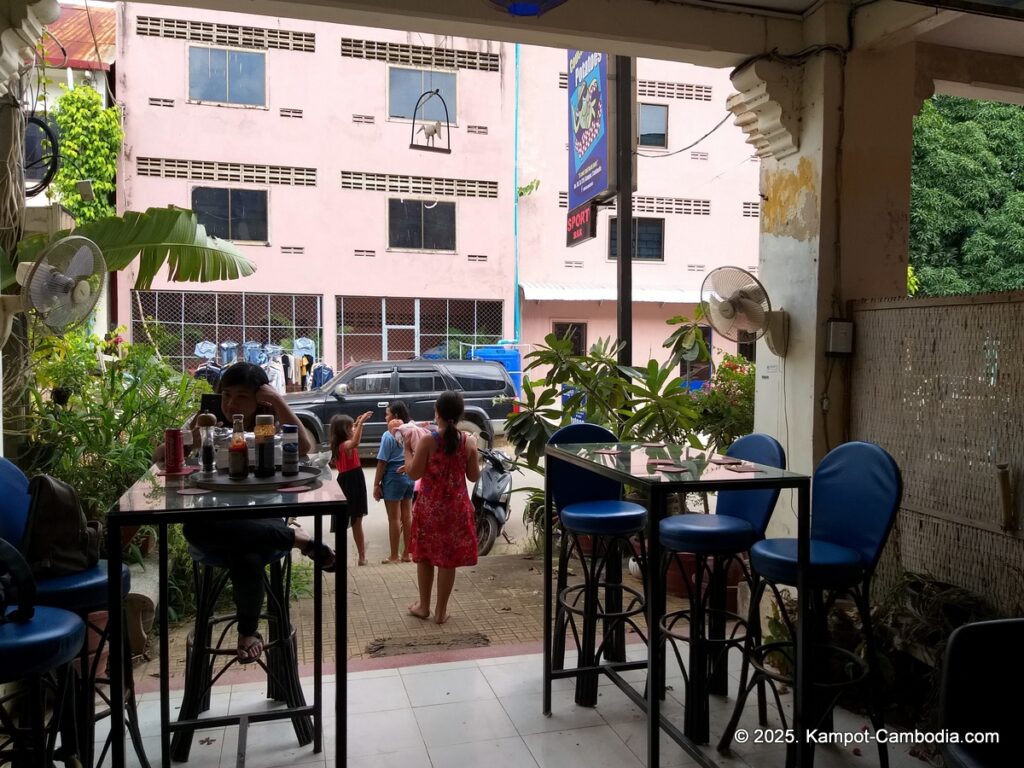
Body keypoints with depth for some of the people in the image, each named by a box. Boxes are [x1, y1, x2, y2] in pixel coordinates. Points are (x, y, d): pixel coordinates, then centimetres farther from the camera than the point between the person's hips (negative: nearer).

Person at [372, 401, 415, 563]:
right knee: (407, 516, 11)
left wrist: (376, 484, -6)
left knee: (394, 518, 2)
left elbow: (382, 462, -13)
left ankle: (394, 556, 9)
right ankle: (407, 554, 19)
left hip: (393, 478, -6)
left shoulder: (388, 436, -15)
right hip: (409, 477, 6)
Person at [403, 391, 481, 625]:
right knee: (448, 559, 10)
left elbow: (413, 474, -9)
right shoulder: (468, 441, -6)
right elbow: (474, 477, 1)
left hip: (430, 506, -1)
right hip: (456, 507, 2)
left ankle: (424, 606, 26)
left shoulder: (428, 441, -14)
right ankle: (441, 610, 18)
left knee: (425, 556, 16)